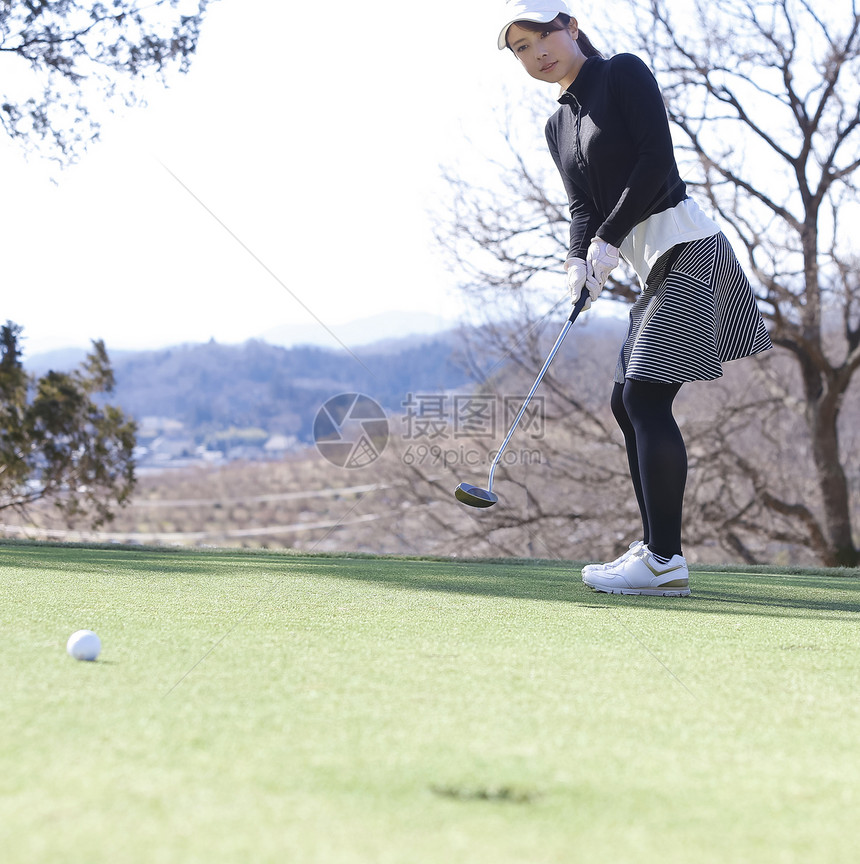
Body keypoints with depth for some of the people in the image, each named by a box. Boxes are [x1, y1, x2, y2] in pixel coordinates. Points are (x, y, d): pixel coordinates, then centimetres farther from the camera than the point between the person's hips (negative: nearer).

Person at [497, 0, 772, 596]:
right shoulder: (559, 127, 19)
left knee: (645, 392, -15)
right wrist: (580, 261, -9)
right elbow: (584, 206, 10)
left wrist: (610, 239, -13)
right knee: (628, 401, 8)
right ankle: (656, 549, 12)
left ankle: (666, 561, -17)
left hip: (686, 245, -9)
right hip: (654, 264, 9)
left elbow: (657, 162, -13)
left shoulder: (623, 73, -4)